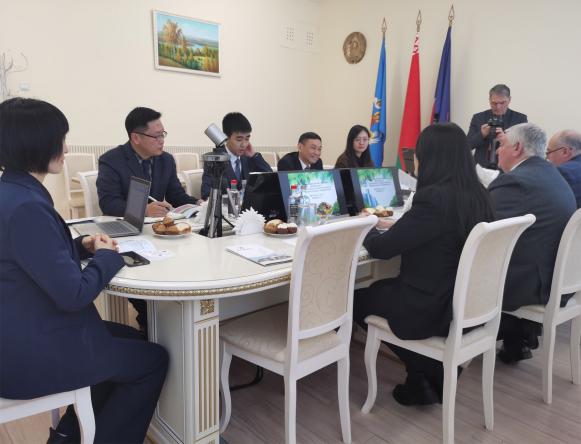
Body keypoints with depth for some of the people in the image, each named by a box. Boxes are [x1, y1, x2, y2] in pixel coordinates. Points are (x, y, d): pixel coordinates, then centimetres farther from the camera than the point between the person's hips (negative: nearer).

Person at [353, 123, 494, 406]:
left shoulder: (434, 198, -27)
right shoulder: (477, 195, 0)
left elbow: (380, 248, -19)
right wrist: (396, 227, 12)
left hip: (433, 310, -8)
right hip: (467, 303, 8)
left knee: (357, 299, 16)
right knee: (379, 288, 27)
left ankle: (424, 375, 22)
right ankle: (433, 374, 27)